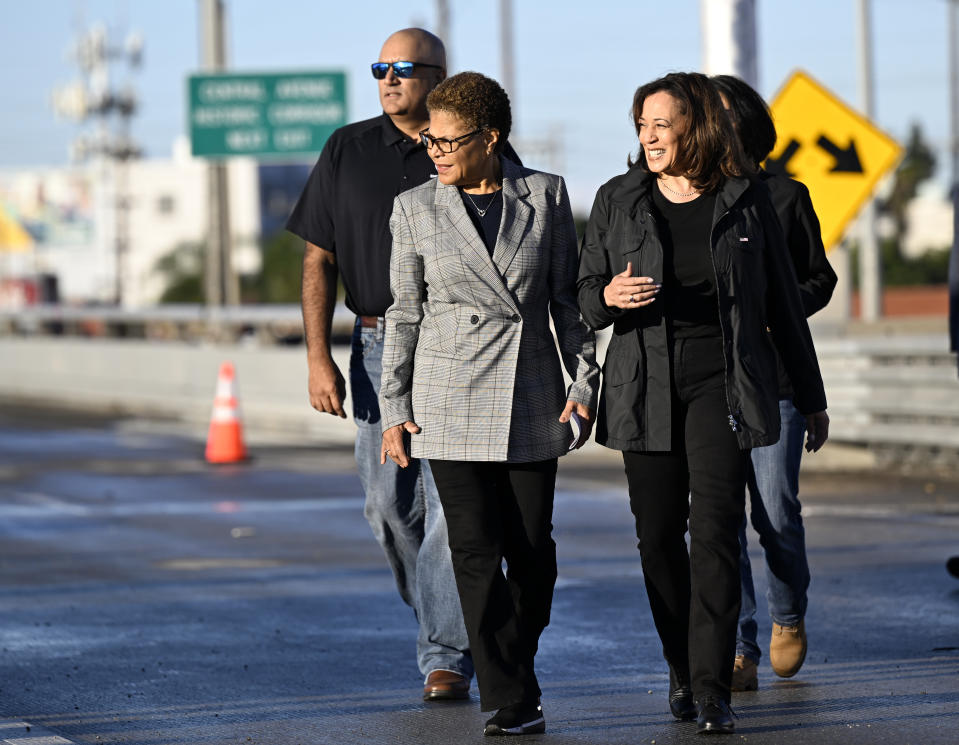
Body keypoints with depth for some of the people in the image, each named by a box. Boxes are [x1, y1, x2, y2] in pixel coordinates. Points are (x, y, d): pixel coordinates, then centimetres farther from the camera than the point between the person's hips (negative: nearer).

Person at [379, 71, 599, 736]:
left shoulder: (545, 197, 2)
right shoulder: (416, 209, 2)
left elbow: (568, 297, 8)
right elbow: (404, 313, 6)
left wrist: (585, 382, 2)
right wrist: (395, 410, 3)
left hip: (531, 399, 1)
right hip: (450, 402, -1)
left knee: (531, 547, 3)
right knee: (476, 550, -6)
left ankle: (516, 663, 28)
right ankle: (514, 703, -3)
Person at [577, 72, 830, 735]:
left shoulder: (745, 200, 2)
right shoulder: (618, 201, 6)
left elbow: (783, 301, 9)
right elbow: (586, 297, 9)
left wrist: (812, 398, 12)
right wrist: (610, 295, -17)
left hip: (723, 382, -2)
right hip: (646, 388, 2)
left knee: (715, 531, -12)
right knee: (659, 536, 5)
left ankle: (712, 689, -12)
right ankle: (682, 668, 25)